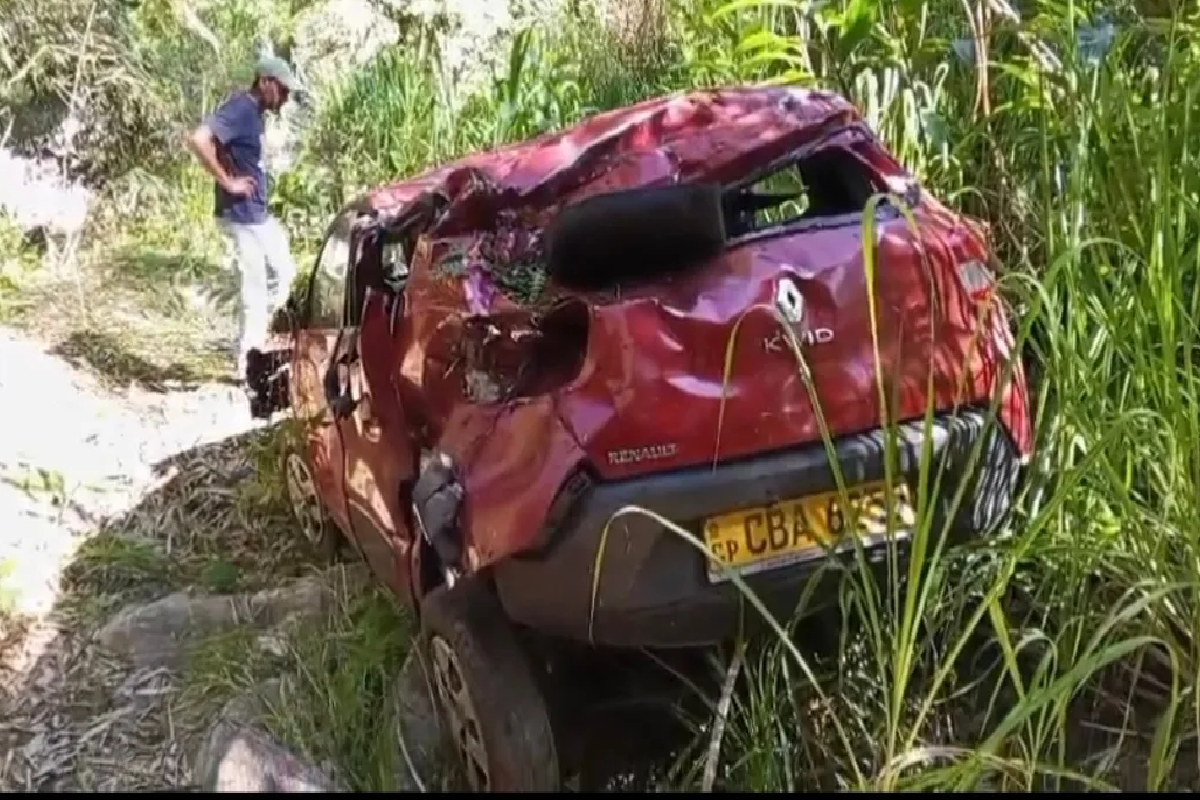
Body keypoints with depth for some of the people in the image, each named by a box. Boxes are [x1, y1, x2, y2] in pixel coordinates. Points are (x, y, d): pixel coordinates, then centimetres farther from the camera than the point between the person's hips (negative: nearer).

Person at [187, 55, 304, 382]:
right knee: (255, 290, -2)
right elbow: (198, 140, -32)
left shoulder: (257, 113, 9)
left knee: (283, 273, 19)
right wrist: (227, 181, -24)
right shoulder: (239, 109, -19)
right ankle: (245, 366, 9)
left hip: (259, 213, 10)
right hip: (241, 216, -10)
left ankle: (255, 341, 27)